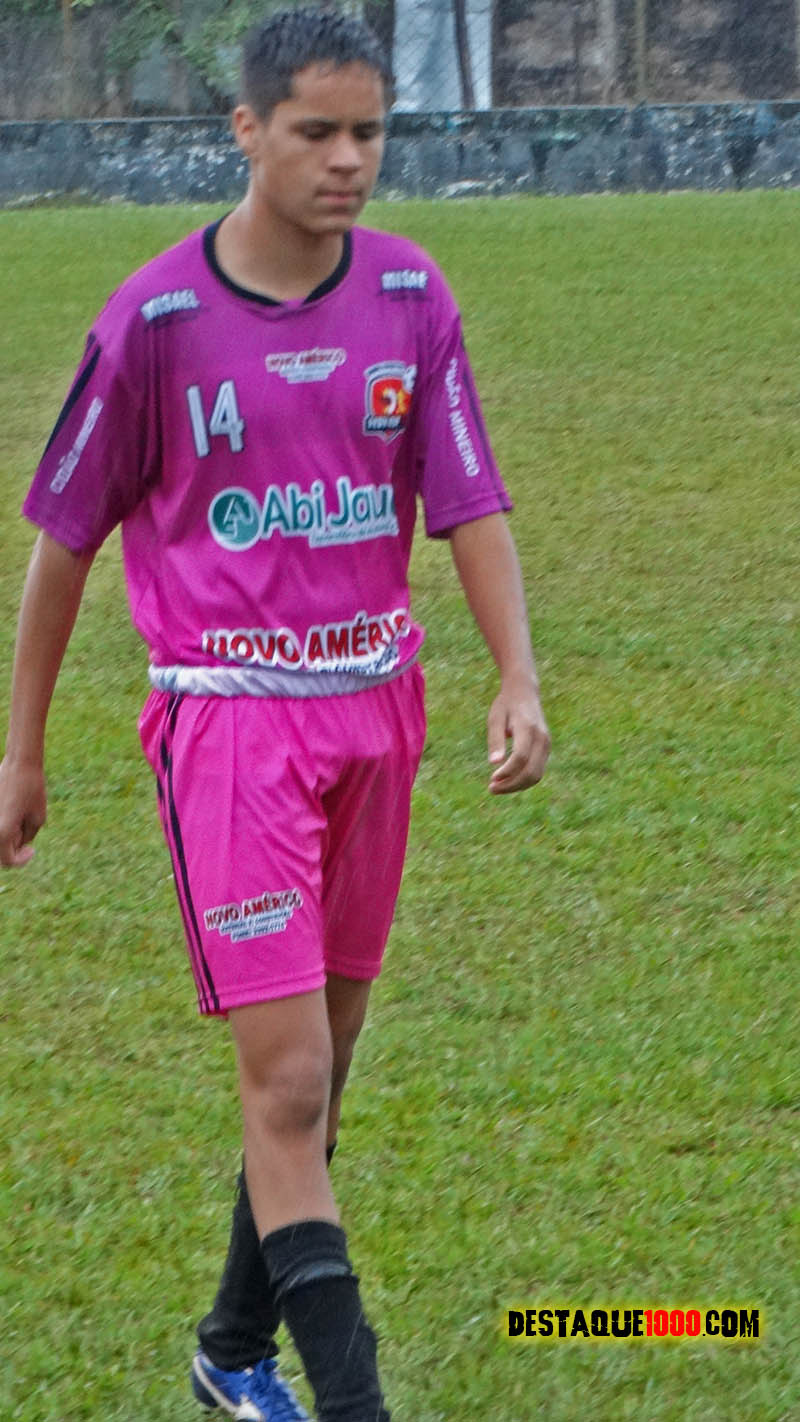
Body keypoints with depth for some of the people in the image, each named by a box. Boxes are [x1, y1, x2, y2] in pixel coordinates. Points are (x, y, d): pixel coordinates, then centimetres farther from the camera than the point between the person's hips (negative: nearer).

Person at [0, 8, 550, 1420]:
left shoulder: (409, 294, 1)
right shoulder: (154, 319, -9)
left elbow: (470, 500, 4)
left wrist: (518, 680, -11)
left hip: (374, 706, 5)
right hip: (229, 715, -5)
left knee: (321, 1068, 13)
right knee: (285, 1080, -12)